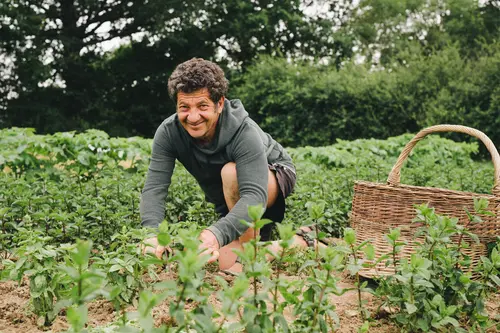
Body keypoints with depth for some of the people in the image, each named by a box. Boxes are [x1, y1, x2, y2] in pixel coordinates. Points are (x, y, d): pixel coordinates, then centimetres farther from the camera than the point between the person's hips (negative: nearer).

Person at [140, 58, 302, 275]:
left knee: (230, 172, -36)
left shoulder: (244, 133, -37)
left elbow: (254, 194, -47)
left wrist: (219, 233, -65)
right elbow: (154, 187, -30)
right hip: (231, 202, 6)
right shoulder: (168, 132, -24)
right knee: (228, 266, -1)